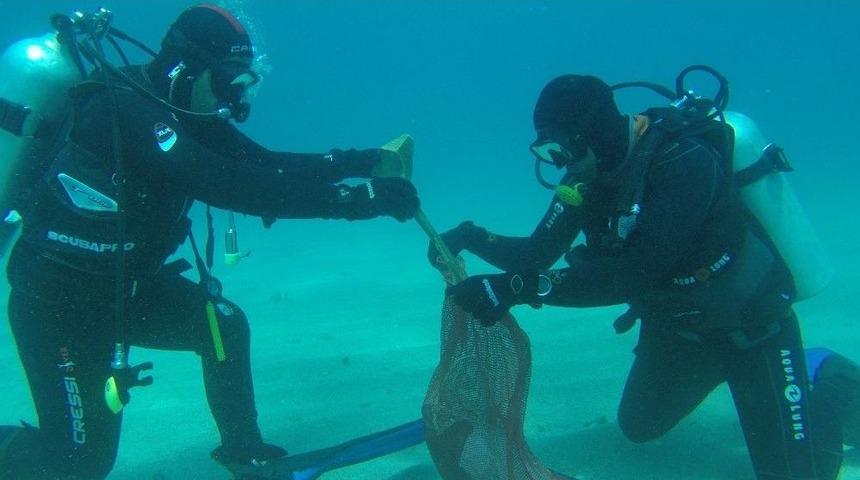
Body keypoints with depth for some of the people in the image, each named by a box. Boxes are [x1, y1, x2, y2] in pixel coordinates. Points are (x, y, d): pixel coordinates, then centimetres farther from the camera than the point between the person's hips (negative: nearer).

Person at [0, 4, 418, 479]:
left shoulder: (183, 111, -1)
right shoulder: (127, 110, -29)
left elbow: (265, 165, -3)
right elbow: (231, 185, -38)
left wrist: (360, 161, -14)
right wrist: (361, 199, -39)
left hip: (125, 283, 9)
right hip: (59, 299, -8)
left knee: (224, 324, 3)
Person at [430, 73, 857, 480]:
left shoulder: (686, 161, -34)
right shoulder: (590, 172, -11)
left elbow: (635, 274, -41)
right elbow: (538, 254, -8)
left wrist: (519, 288, -44)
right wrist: (474, 239, -27)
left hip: (750, 327, -7)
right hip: (676, 325, 7)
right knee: (639, 427, 22)